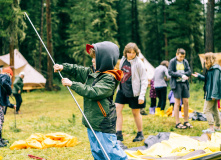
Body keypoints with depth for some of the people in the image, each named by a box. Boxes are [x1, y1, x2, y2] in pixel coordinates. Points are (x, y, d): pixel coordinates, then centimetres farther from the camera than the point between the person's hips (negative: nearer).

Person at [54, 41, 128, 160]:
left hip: (104, 123, -9)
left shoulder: (109, 78, -18)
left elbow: (93, 92, -26)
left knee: (110, 150, -7)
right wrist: (63, 67, 4)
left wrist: (72, 84, -24)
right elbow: (78, 70, 21)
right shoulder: (92, 72, 10)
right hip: (92, 121, 9)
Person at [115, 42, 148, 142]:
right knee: (117, 109, -5)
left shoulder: (138, 63, -12)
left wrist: (142, 96, -16)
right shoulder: (123, 60, 4)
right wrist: (118, 87, 17)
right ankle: (119, 134, -1)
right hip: (122, 90, 5)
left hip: (134, 92, -5)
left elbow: (144, 80, -11)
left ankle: (140, 134, 25)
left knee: (135, 112, 6)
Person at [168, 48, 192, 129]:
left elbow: (189, 72, 3)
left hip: (184, 83, 5)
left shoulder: (185, 61, 9)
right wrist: (181, 75, -19)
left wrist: (180, 74, -13)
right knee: (177, 103, -2)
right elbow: (170, 72, -11)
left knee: (186, 102, 4)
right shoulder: (172, 61, -4)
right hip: (176, 84, -5)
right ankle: (177, 123, 4)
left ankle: (186, 122, 15)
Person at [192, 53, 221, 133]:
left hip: (212, 93, -10)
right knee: (214, 110, 15)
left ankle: (211, 128, -7)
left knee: (207, 110, -8)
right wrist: (199, 76, 16)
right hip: (209, 93, 10)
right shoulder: (210, 69, 12)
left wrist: (213, 94, -23)